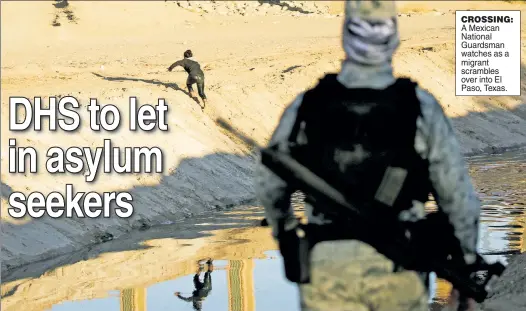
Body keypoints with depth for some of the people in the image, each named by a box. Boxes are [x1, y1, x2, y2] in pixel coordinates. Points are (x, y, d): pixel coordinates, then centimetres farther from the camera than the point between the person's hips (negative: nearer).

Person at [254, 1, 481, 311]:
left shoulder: (307, 105, -8)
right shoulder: (421, 107, -11)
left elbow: (270, 182, 6)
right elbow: (458, 194, -6)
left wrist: (285, 231, 26)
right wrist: (467, 267, 7)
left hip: (328, 267, 0)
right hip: (398, 268, 0)